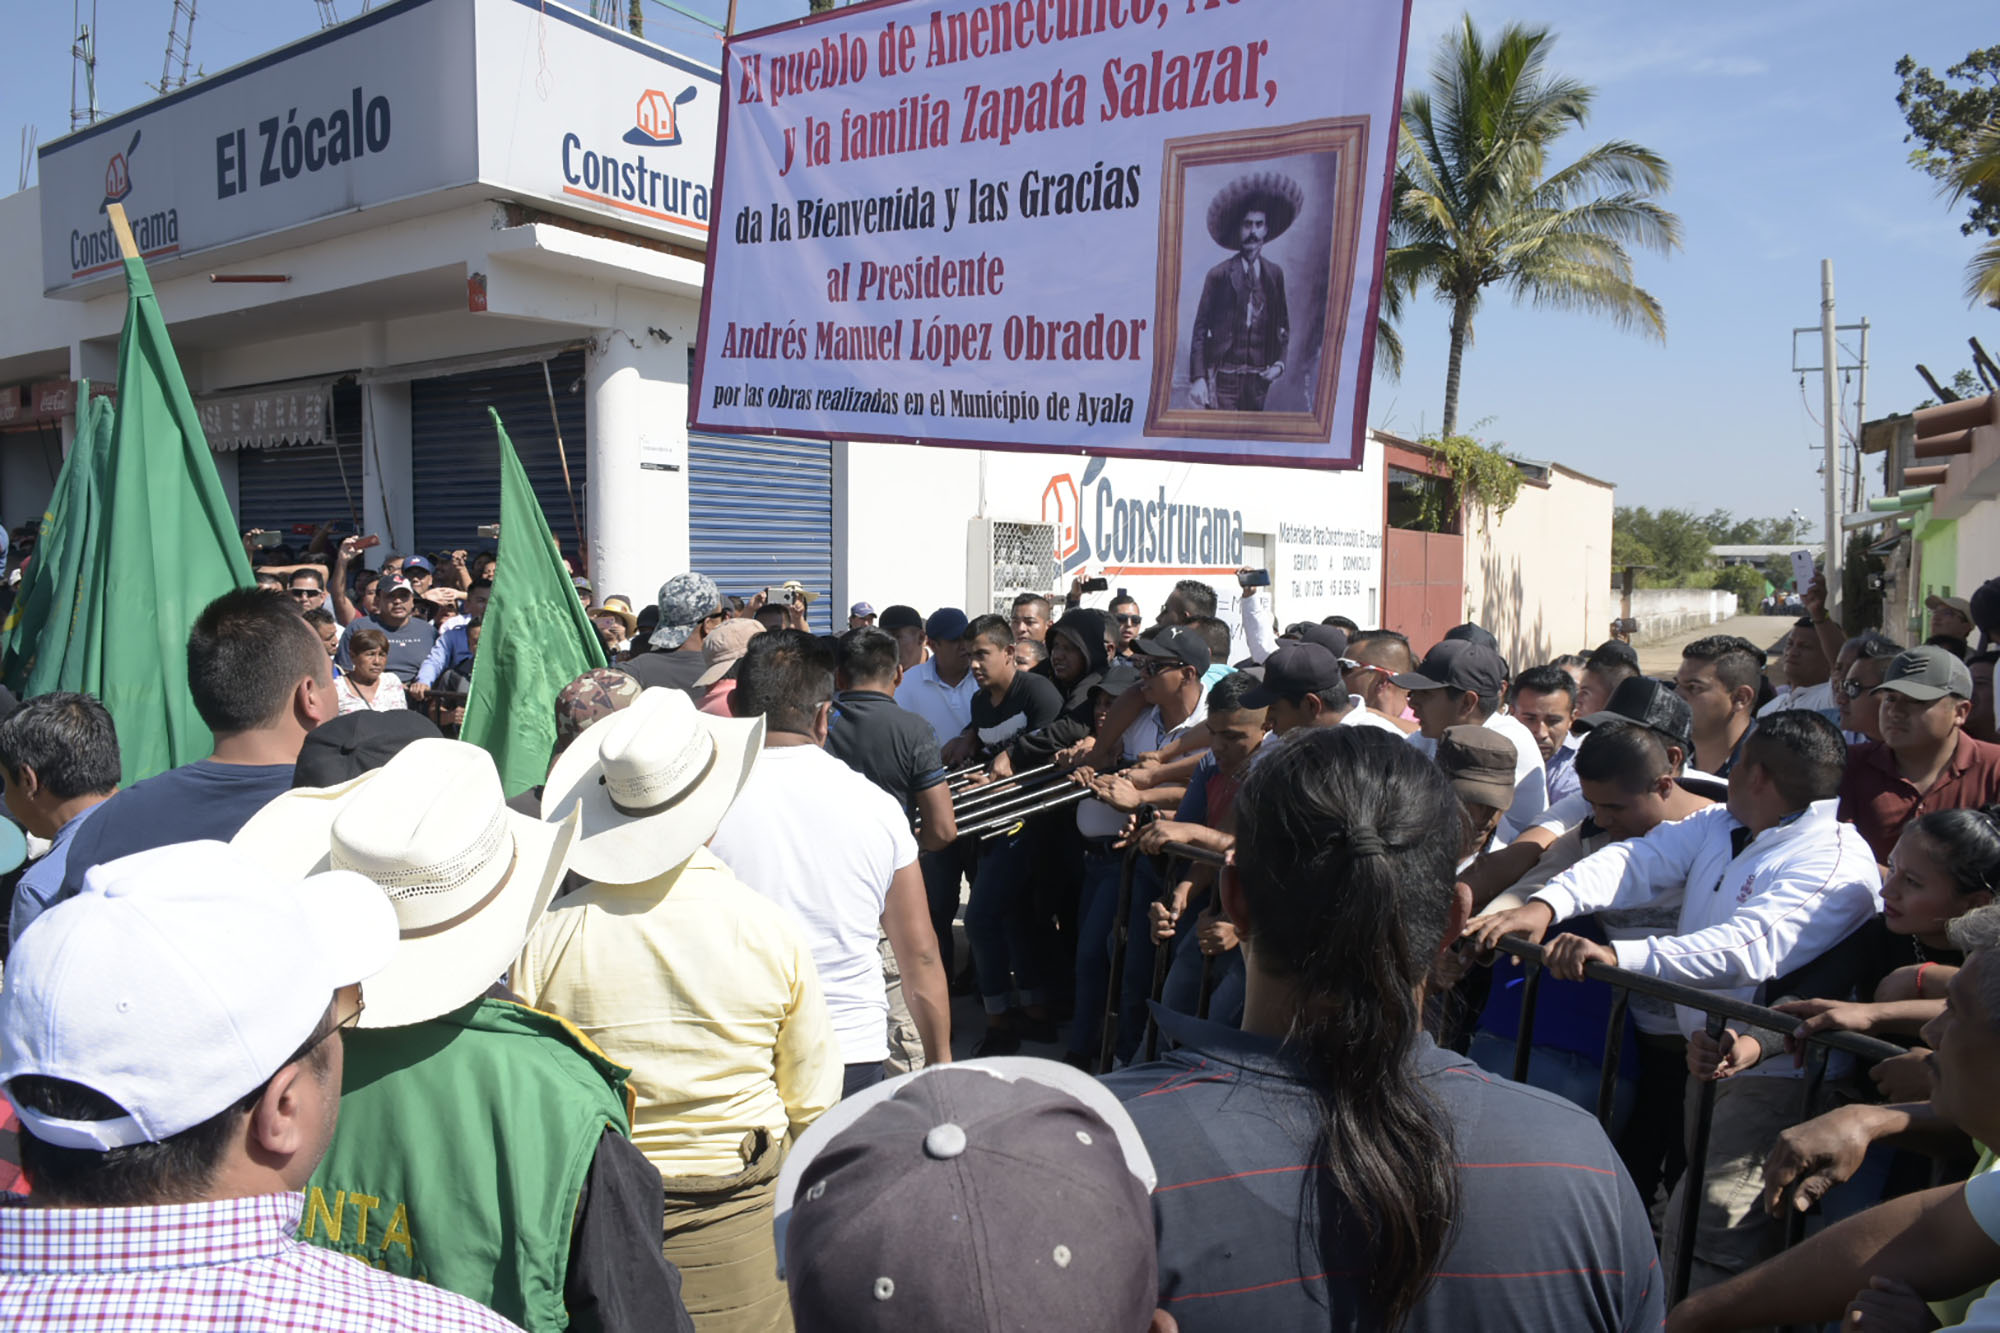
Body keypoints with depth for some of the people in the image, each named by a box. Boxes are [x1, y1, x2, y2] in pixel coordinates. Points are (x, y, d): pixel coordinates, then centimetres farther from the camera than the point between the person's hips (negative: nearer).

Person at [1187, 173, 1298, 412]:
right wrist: (1197, 379, -11)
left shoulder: (1275, 274, 12)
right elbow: (1200, 330, -3)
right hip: (1224, 378, -4)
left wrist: (1279, 363, 3)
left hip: (1259, 380, 4)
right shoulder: (1219, 275, -1)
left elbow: (1283, 325, 19)